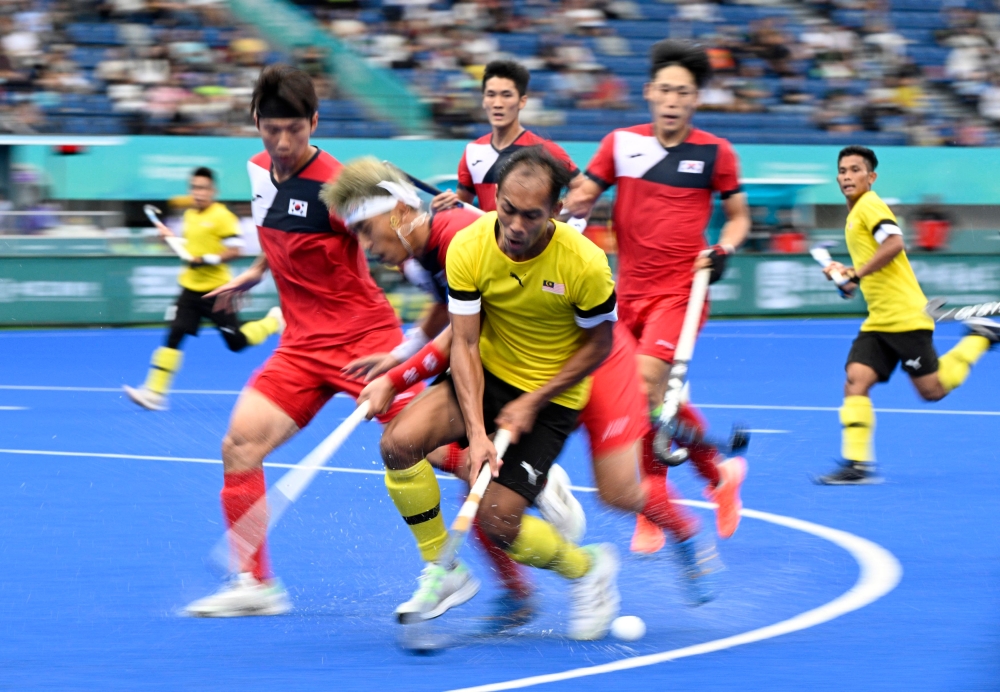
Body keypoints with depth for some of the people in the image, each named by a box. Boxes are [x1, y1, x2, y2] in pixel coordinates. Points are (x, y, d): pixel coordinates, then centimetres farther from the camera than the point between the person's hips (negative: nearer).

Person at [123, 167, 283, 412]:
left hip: (215, 290, -6)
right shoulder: (189, 216, 10)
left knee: (237, 343, 4)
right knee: (174, 335, -6)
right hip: (191, 288, 6)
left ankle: (274, 321, 31)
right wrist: (170, 237, 9)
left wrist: (208, 259, -25)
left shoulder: (222, 217, -13)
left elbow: (235, 249, -19)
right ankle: (154, 392, -9)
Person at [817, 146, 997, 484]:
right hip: (878, 322, 9)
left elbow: (894, 243, -27)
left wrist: (856, 274, -23)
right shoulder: (855, 214, 19)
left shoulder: (870, 205, -10)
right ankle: (857, 465, -14)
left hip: (906, 316, -9)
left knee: (932, 391, -3)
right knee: (856, 381, -9)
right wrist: (846, 271, 17)